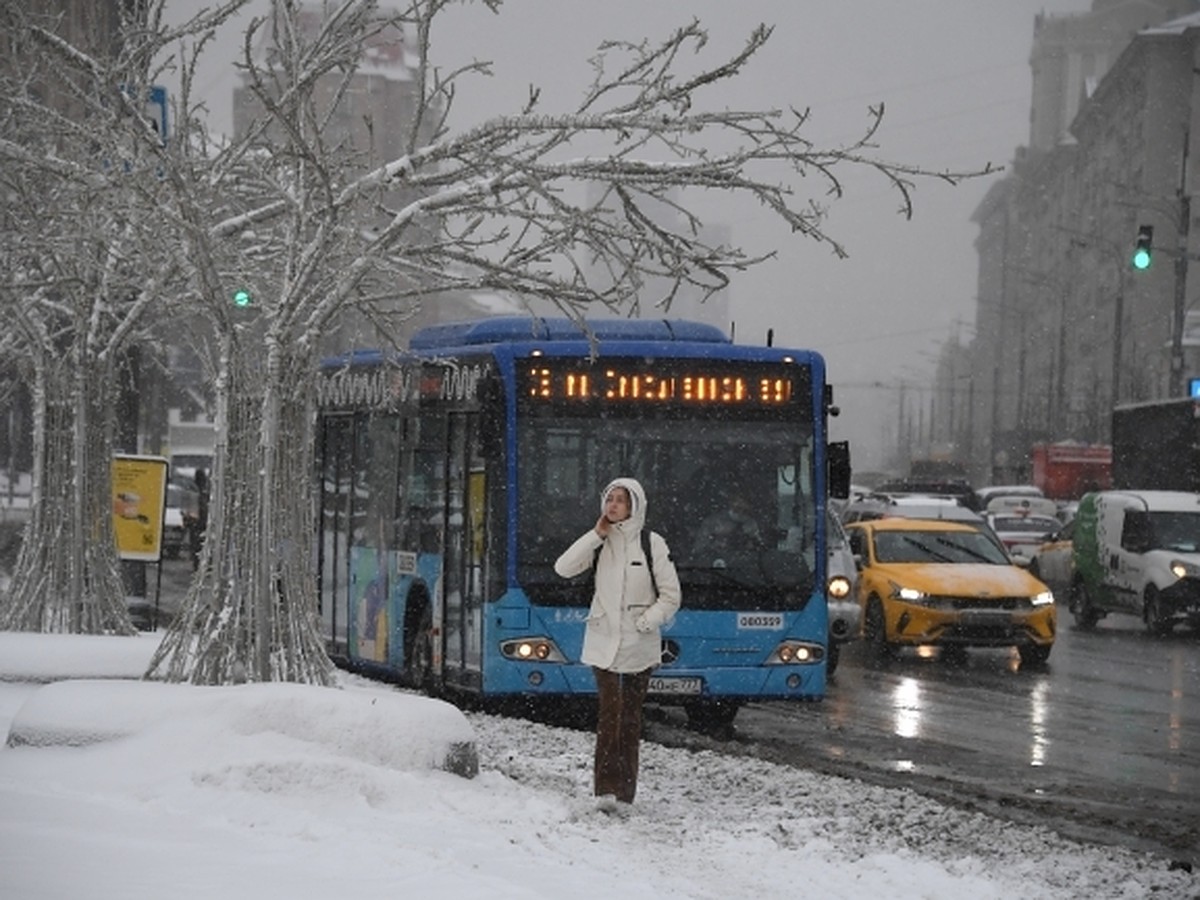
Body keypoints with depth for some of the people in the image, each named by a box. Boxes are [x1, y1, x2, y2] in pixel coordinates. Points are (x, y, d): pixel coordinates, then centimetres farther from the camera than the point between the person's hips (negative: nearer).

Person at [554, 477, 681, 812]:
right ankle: (607, 787, -14)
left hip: (639, 645, -1)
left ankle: (624, 791, 6)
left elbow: (671, 596, 0)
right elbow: (564, 568, -6)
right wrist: (597, 534, -9)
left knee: (630, 717, 2)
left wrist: (647, 621, -14)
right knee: (609, 713, -11)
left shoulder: (651, 544, 0)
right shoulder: (600, 542, 8)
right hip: (603, 642, 1)